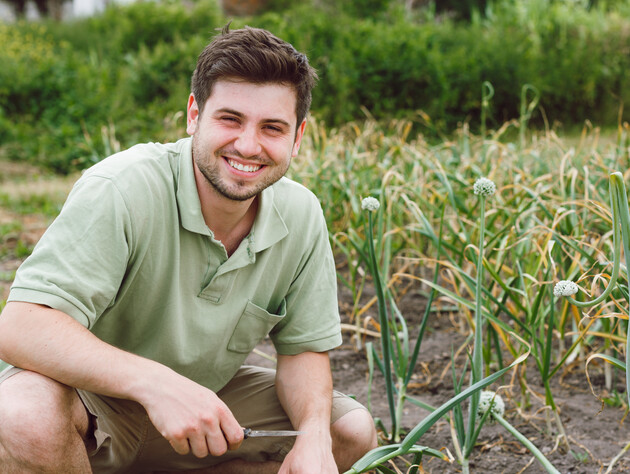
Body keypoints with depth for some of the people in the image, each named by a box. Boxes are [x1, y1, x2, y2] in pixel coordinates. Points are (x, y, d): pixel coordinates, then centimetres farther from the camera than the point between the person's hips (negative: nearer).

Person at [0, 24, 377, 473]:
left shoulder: (301, 216, -9)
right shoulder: (121, 189, -28)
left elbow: (304, 348, 1)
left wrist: (314, 436, -21)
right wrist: (156, 382, -50)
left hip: (208, 395, 6)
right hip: (92, 402, -5)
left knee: (352, 431, -4)